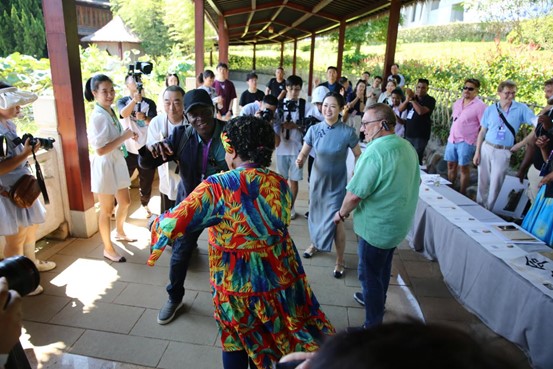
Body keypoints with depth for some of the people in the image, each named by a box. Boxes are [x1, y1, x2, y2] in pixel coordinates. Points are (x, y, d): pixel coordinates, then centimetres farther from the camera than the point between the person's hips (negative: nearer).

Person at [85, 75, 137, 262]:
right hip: (104, 166, -8)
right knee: (107, 209, 6)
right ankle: (108, 248, 22)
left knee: (125, 202, 21)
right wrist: (124, 137, -22)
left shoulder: (111, 112, 5)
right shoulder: (98, 117, -22)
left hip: (118, 163, 8)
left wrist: (128, 135, 0)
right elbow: (100, 150, -26)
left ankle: (119, 232, 46)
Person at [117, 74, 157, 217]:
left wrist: (145, 118, -30)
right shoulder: (122, 101, -1)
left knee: (146, 181, 14)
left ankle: (145, 204, 35)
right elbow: (124, 114, -23)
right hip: (128, 150, -2)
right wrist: (135, 99, -40)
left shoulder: (149, 103, 3)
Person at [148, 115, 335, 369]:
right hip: (281, 280, 4)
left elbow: (173, 223, -21)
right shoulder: (281, 184, -5)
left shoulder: (218, 187, -21)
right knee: (264, 340, 27)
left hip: (236, 285, -3)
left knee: (235, 342, 24)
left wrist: (156, 222, 1)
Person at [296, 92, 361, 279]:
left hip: (337, 183, -3)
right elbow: (304, 153, -3)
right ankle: (315, 243, 47)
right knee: (316, 214, 20)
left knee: (336, 221, -4)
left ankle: (340, 261, 14)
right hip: (317, 179, 3)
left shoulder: (348, 132, -16)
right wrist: (300, 160, -26)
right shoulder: (314, 129, -9)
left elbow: (358, 156, -4)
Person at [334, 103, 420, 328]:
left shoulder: (375, 152, -26)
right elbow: (414, 183, 15)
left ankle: (373, 326, 19)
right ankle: (376, 299, 48)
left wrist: (342, 213, -6)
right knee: (383, 266, 27)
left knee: (369, 273, 6)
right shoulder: (407, 147, 3)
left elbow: (355, 194, -25)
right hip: (399, 223, 9)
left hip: (377, 226, -9)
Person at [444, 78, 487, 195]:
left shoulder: (480, 106, -10)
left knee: (464, 168, 1)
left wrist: (478, 143, -14)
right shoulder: (457, 103, 10)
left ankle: (462, 194, 12)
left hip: (466, 142, -6)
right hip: (452, 139, 7)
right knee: (451, 165, 13)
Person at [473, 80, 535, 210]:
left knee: (495, 184, 3)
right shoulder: (490, 109, 4)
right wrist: (477, 152, 3)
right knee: (482, 181, 8)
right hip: (486, 148, 2)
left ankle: (488, 210, 17)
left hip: (503, 152, -2)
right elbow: (482, 132, 6)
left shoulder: (521, 109, 0)